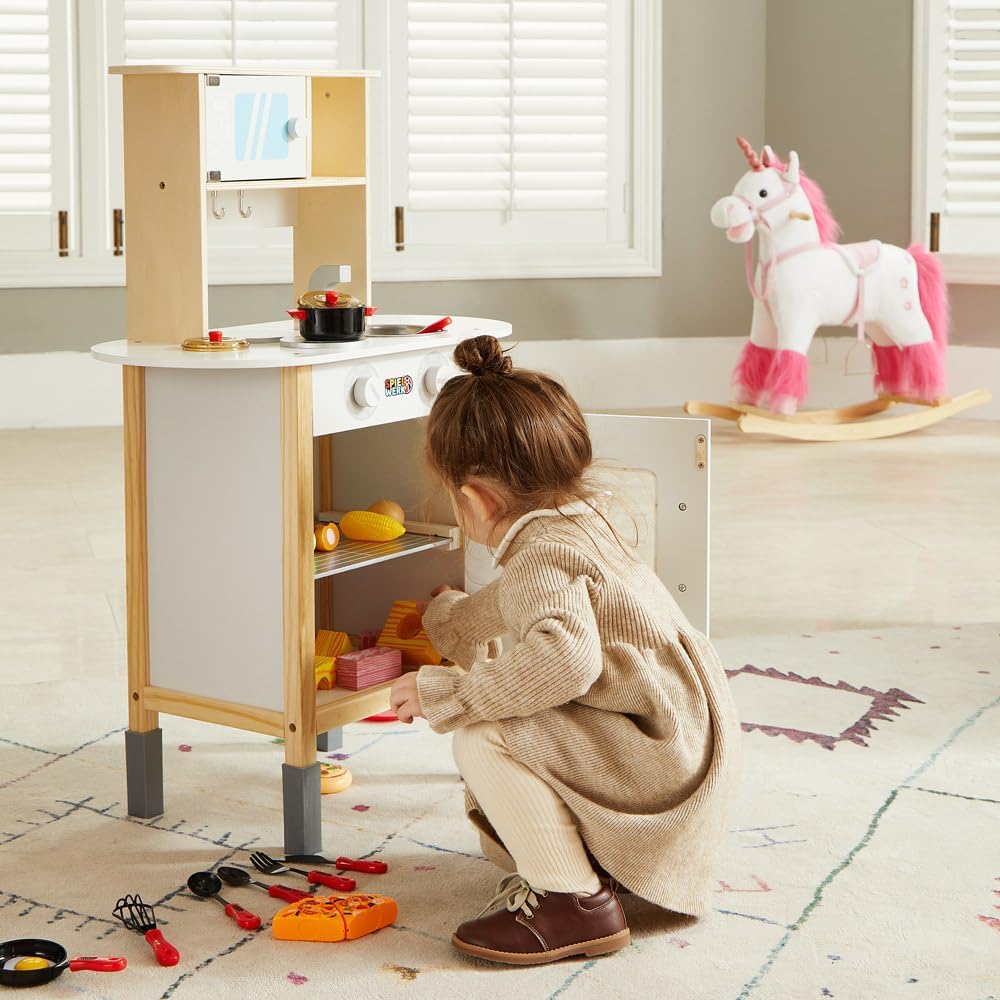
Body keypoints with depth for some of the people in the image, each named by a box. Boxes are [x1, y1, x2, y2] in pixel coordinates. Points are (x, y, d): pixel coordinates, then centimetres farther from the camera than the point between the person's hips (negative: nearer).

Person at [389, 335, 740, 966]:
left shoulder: (543, 554, -21)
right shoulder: (583, 516, 11)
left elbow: (565, 657, -42)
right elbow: (520, 602, 34)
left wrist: (450, 694, -32)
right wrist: (452, 614, 53)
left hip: (660, 762, -11)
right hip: (680, 735, 11)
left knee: (483, 738, -22)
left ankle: (574, 901, -14)